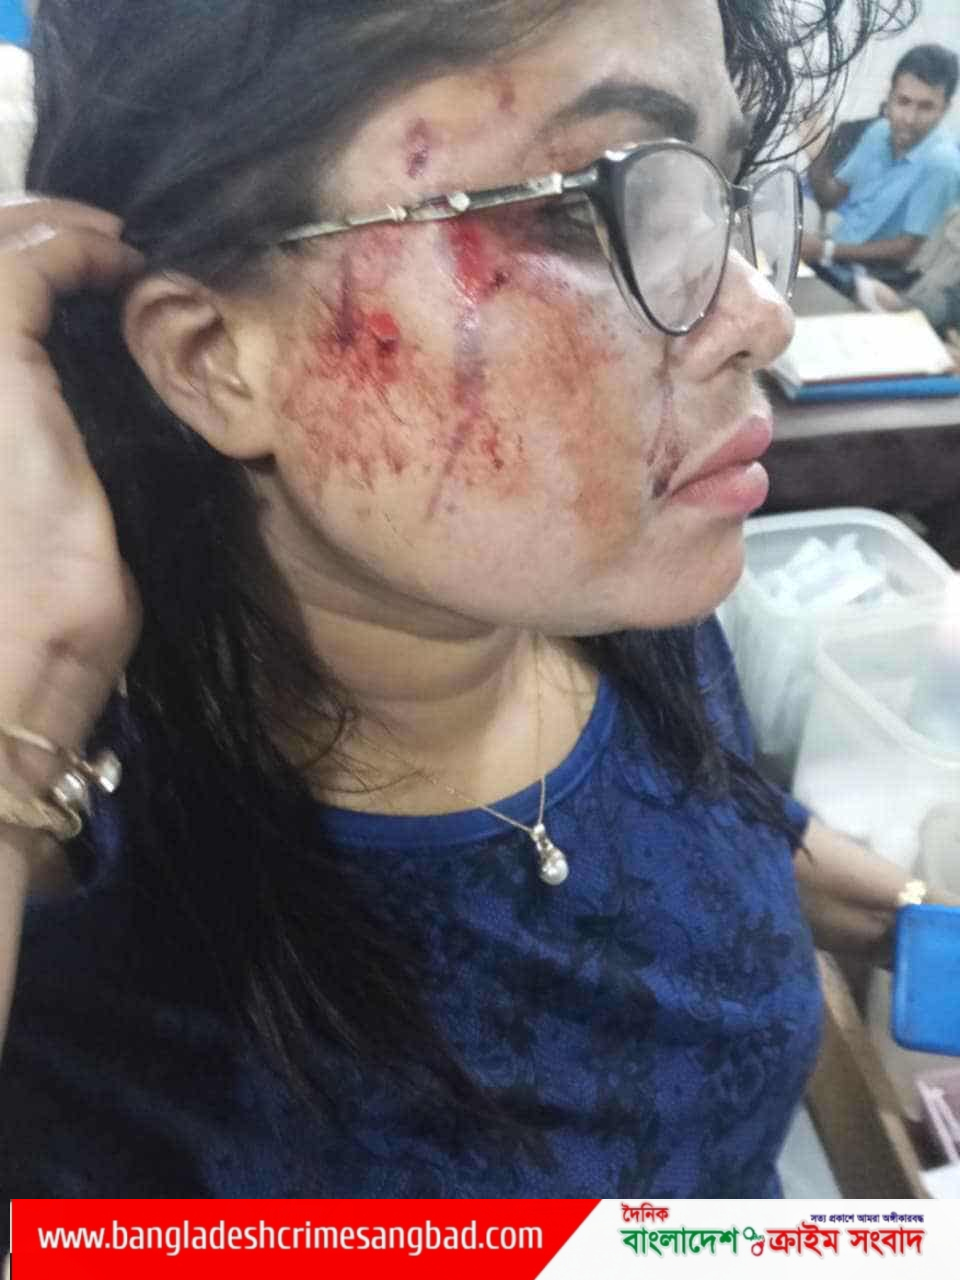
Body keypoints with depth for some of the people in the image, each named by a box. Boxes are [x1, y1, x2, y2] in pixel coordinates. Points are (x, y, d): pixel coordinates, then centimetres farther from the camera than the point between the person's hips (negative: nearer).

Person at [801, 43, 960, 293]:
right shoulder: (880, 131, 1)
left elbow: (906, 250, -18)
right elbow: (831, 199, 8)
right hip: (832, 257, 6)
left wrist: (828, 251, -21)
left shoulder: (940, 163, -20)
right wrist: (818, 157, -11)